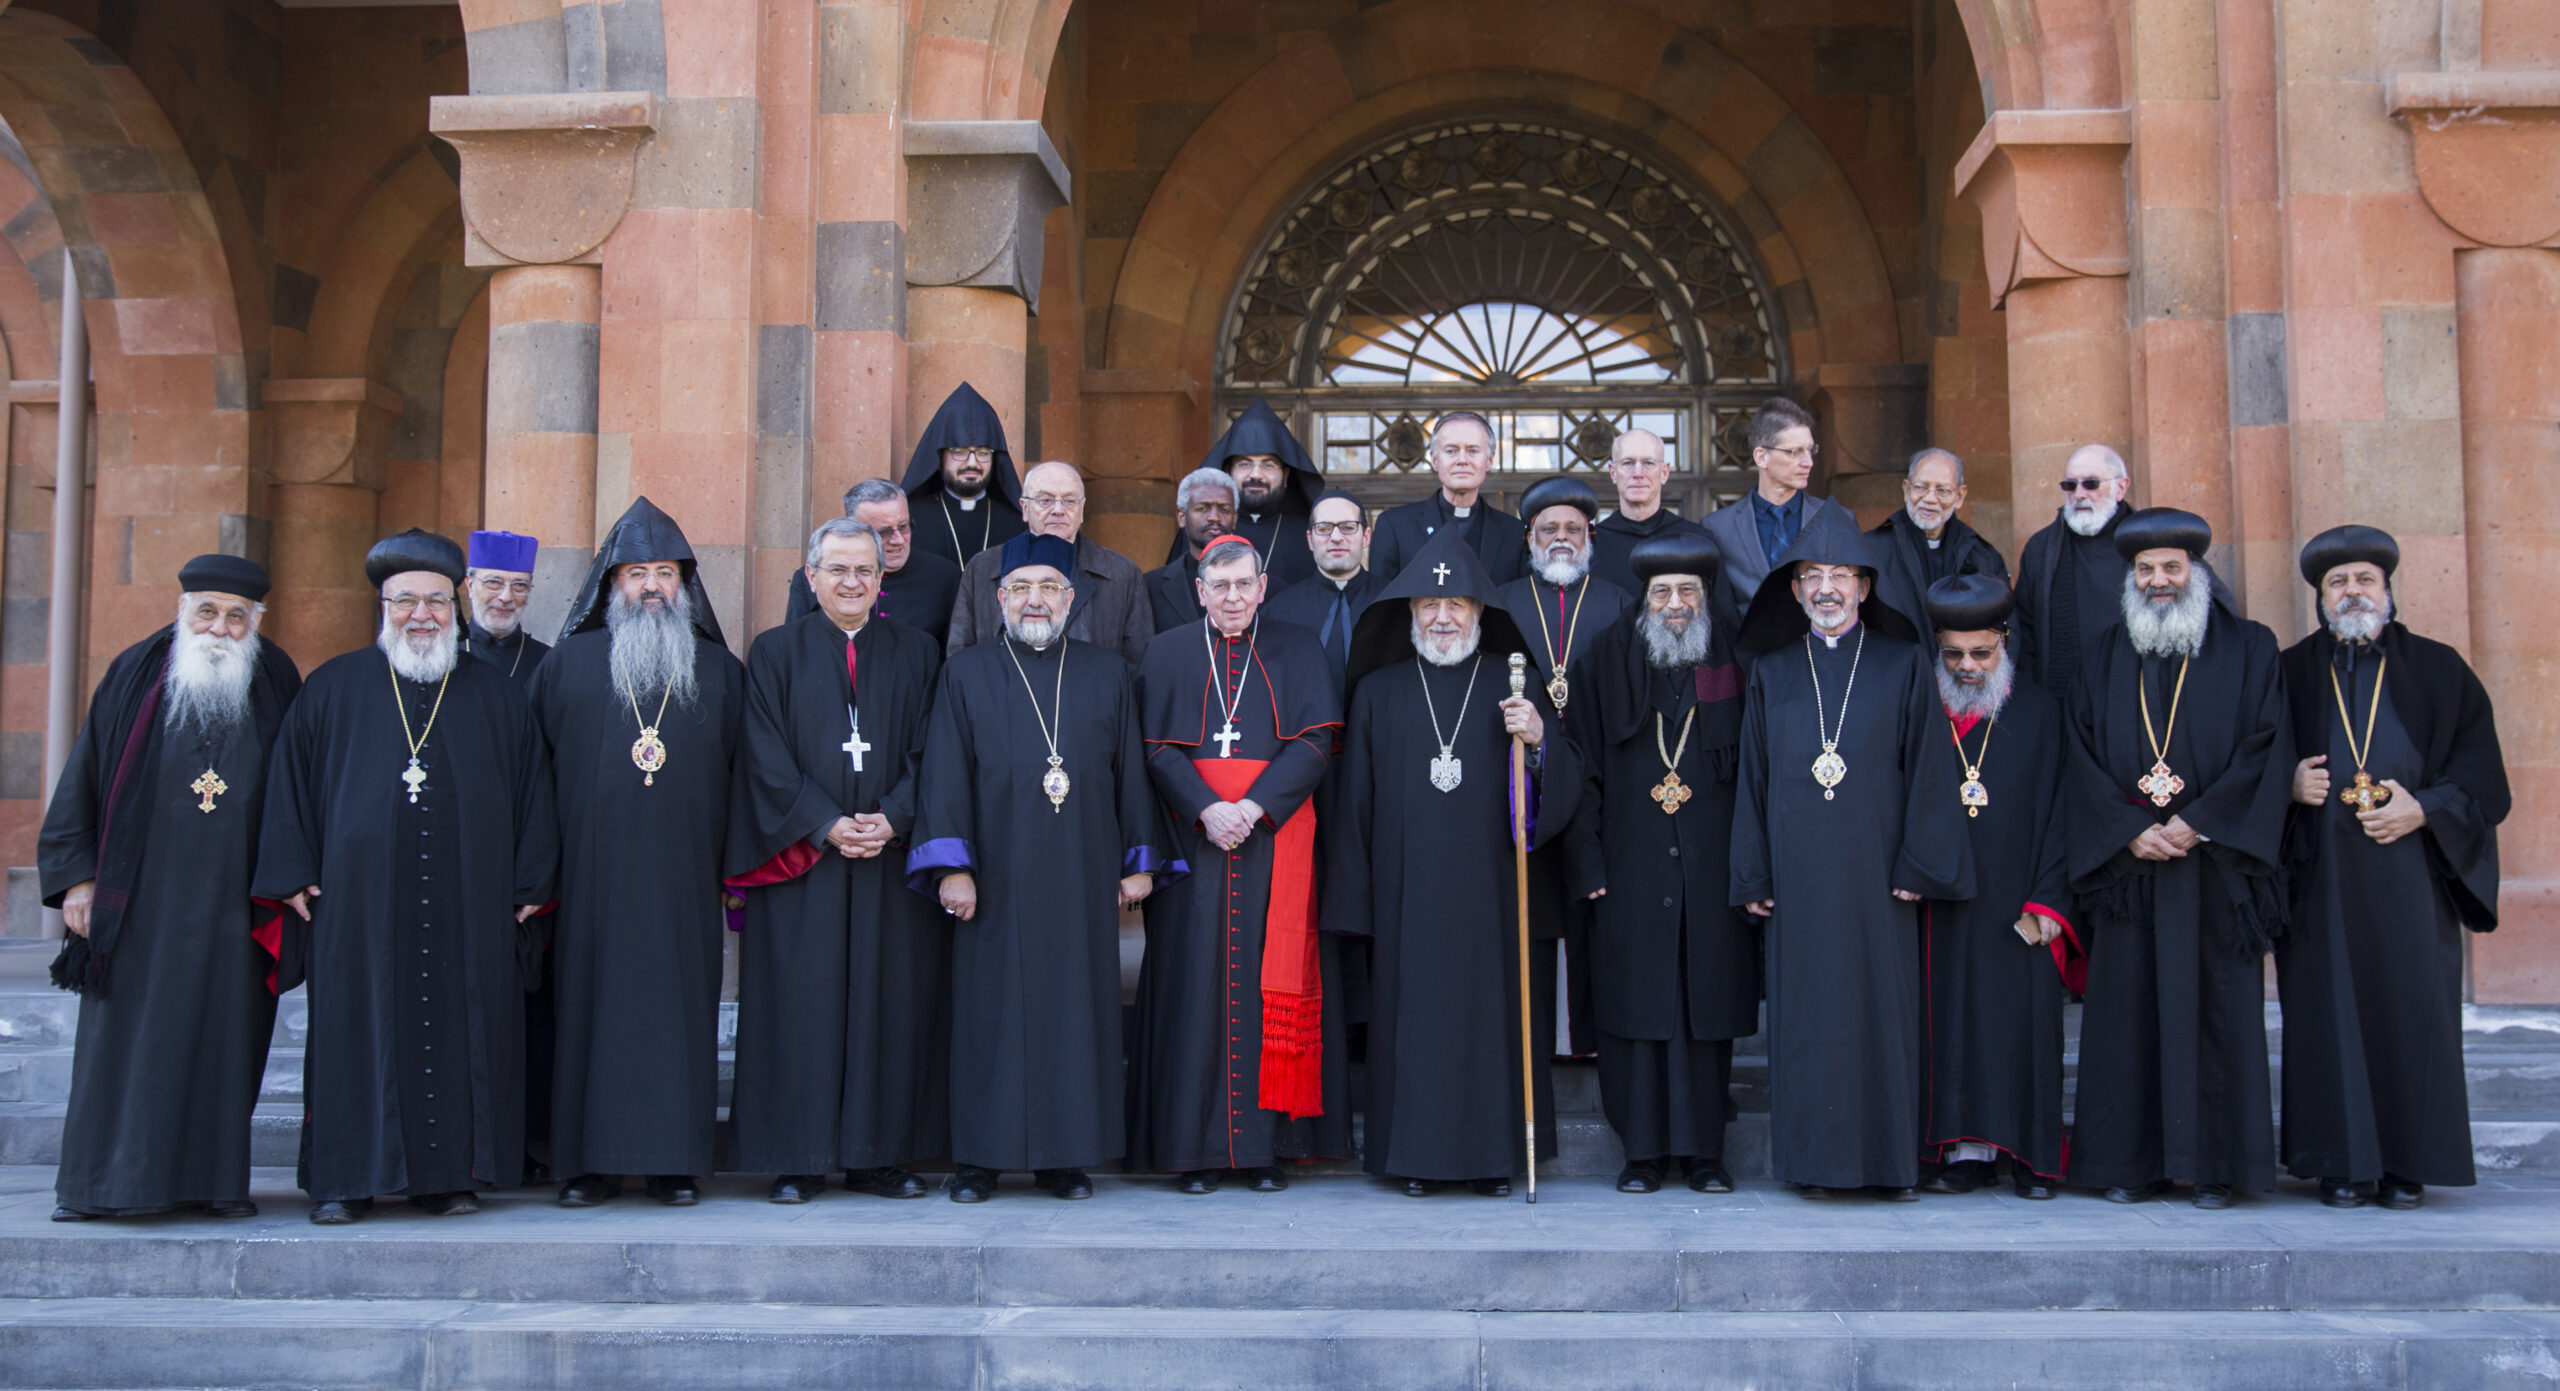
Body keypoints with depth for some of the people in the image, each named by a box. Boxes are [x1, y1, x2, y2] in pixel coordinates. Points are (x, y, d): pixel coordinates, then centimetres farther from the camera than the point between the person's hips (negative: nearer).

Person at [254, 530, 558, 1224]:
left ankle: (448, 1173, 9)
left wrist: (529, 888, 5)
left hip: (467, 904, 1)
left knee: (459, 1033, 1)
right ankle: (345, 1178, 7)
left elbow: (532, 790, 12)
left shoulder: (494, 693, 11)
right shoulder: (335, 687, 10)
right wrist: (294, 876, 0)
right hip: (359, 900, -1)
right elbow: (290, 777, 9)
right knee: (355, 1033, 0)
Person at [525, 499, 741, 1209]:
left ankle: (676, 1160, 5)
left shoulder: (719, 671, 11)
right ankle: (592, 1159, 5)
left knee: (679, 1006, -1)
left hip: (684, 875, 0)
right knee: (592, 1002, -1)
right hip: (593, 872, 0)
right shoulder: (570, 662, 9)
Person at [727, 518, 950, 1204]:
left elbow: (928, 753, 4)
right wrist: (827, 826, -13)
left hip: (893, 857, 2)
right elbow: (767, 758, -2)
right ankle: (799, 1159, 4)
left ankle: (879, 1155, 8)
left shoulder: (917, 654, 11)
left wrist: (892, 819, -12)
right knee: (801, 1001, -3)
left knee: (891, 1003, 1)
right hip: (802, 861, -1)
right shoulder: (776, 653, 6)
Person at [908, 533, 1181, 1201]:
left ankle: (1065, 1154, 10)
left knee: (1077, 1007, 2)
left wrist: (1140, 863, 4)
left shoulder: (1108, 675, 10)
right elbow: (945, 775, 0)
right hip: (996, 880, -1)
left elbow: (1132, 771, 10)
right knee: (991, 1011, 0)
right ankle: (980, 1157, 8)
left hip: (1082, 880, 1)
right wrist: (951, 866, -8)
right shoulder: (966, 674, 6)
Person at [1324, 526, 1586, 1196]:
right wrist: (1355, 903, 3)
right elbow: (1356, 801, 7)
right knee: (1414, 1009, 0)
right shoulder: (1379, 691, 8)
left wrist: (1539, 741, -19)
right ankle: (1416, 1155, 8)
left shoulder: (1514, 684, 8)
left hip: (1490, 888, 0)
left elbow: (1566, 784, 3)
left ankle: (1495, 1152, 11)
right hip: (1408, 893, 0)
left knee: (1492, 1008, 1)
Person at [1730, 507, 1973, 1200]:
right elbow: (1753, 778, 10)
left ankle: (1893, 1159, 8)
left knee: (1885, 1004, 0)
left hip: (1875, 870, -1)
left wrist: (1919, 864, -6)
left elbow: (1928, 768, 1)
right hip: (1800, 874, 2)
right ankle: (1817, 1157, 9)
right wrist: (1754, 877, 4)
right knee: (1808, 1009, 2)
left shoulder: (1903, 664, 5)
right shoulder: (1772, 673, 10)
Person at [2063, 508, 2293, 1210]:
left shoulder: (2248, 650, 6)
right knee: (2130, 1009, 0)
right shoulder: (2105, 658, 13)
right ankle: (2135, 1163, 5)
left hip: (2217, 863, -2)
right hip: (2128, 863, 2)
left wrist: (2196, 823, -12)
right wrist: (2131, 830, -8)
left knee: (2217, 1008, -2)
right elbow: (2083, 757, 6)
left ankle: (2214, 1163, 3)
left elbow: (2267, 748, -3)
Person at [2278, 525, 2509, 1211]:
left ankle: (2406, 1163, 6)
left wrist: (2422, 809, -9)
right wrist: (2289, 784, -8)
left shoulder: (2439, 671, 10)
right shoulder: (2289, 673, 12)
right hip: (2320, 877, 0)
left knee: (2411, 1008, -3)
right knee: (2330, 1011, -2)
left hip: (2410, 871, 0)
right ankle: (2343, 1161, 4)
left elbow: (2481, 775, 5)